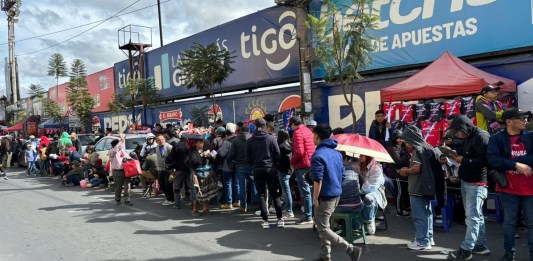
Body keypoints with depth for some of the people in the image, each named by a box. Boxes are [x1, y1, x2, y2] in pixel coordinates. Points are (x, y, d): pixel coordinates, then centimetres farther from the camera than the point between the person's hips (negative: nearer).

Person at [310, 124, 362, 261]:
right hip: (336, 194, 9)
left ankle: (351, 249, -2)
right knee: (322, 224, 19)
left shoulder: (318, 155, -18)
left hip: (325, 197, -9)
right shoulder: (337, 153, 9)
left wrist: (315, 198, -14)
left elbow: (318, 180, -22)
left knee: (322, 228, 1)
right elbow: (342, 175, 14)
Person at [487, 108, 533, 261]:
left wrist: (509, 162, -16)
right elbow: (492, 159, -14)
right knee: (509, 222, 10)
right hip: (508, 187, -1)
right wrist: (516, 165, -21)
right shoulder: (497, 138, -2)